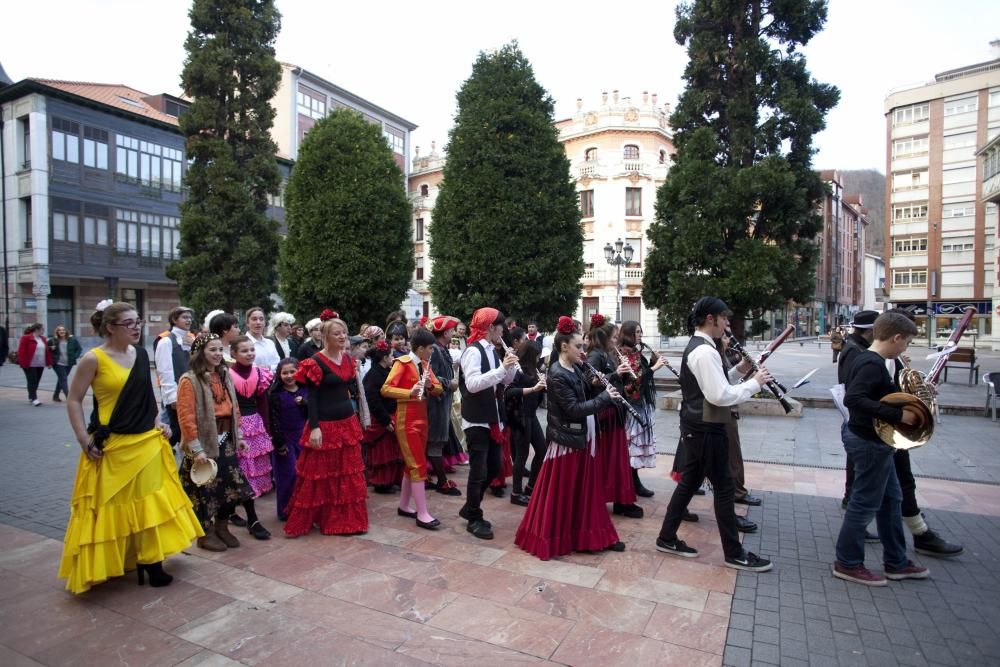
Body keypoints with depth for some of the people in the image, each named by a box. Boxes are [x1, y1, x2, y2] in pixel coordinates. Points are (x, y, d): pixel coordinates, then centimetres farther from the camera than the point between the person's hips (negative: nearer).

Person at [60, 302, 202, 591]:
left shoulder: (141, 355, 5)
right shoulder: (94, 358, -11)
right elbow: (73, 401, -7)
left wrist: (158, 422, 6)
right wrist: (85, 440, -11)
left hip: (148, 442, 5)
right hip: (112, 446, -5)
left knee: (149, 504, 12)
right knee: (113, 507, 7)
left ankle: (150, 561, 26)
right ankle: (109, 565, 25)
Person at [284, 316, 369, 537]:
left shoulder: (348, 359, 9)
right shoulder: (316, 362, -12)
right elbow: (312, 397, -15)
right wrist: (314, 427, -19)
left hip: (348, 421, 7)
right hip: (326, 425, -7)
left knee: (349, 474, 13)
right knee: (320, 474, 2)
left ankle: (346, 518, 27)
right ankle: (301, 521, 17)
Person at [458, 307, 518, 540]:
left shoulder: (492, 351, 10)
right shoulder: (473, 351, -15)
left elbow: (506, 381, 16)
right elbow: (472, 384, -27)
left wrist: (510, 365, -3)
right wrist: (501, 368, -30)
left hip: (492, 419, 9)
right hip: (476, 421, -9)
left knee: (493, 467, 16)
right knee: (479, 471, 0)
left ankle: (469, 508, 32)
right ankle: (474, 519, 16)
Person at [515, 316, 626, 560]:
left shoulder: (575, 369, 7)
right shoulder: (557, 375, -20)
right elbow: (574, 409, -23)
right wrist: (605, 397, -18)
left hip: (583, 436, 9)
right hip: (568, 439, -9)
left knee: (586, 489, 16)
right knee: (561, 493, 3)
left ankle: (590, 535, 28)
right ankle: (552, 539, 17)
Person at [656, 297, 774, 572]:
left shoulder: (695, 346, 12)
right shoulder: (705, 350, -21)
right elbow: (720, 396, -25)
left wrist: (738, 371, 7)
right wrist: (754, 383, -15)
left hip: (695, 426, 10)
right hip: (706, 429, -10)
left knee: (689, 480, 15)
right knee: (723, 486, 2)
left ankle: (667, 538, 24)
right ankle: (734, 553, 16)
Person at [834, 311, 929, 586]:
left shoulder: (866, 359, 9)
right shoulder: (873, 365, -21)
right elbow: (852, 398, -34)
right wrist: (898, 415, -30)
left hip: (872, 440, 10)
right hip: (870, 442, -10)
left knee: (891, 500, 20)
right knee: (865, 504, 2)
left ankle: (896, 562, 34)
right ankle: (848, 564, 16)